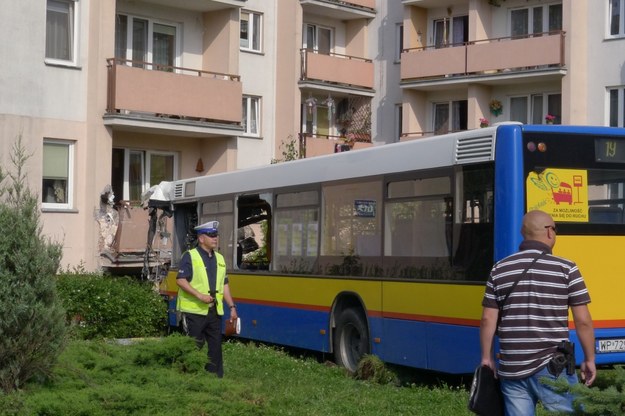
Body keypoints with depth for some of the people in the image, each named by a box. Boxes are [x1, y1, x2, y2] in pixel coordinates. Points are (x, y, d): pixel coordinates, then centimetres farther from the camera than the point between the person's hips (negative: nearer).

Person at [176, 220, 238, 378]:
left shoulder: (219, 258, 15)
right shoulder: (190, 256, -6)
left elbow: (224, 285, 18)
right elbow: (180, 280, -14)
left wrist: (232, 306, 11)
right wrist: (199, 295, -22)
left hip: (214, 311, 6)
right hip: (194, 311, -6)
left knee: (216, 346, 7)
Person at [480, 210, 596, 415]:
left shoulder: (500, 269, 5)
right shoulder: (566, 269, -5)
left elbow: (488, 320, 4)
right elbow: (583, 321, -5)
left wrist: (487, 358, 14)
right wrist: (590, 359, 6)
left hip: (511, 368, 3)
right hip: (551, 368, -3)